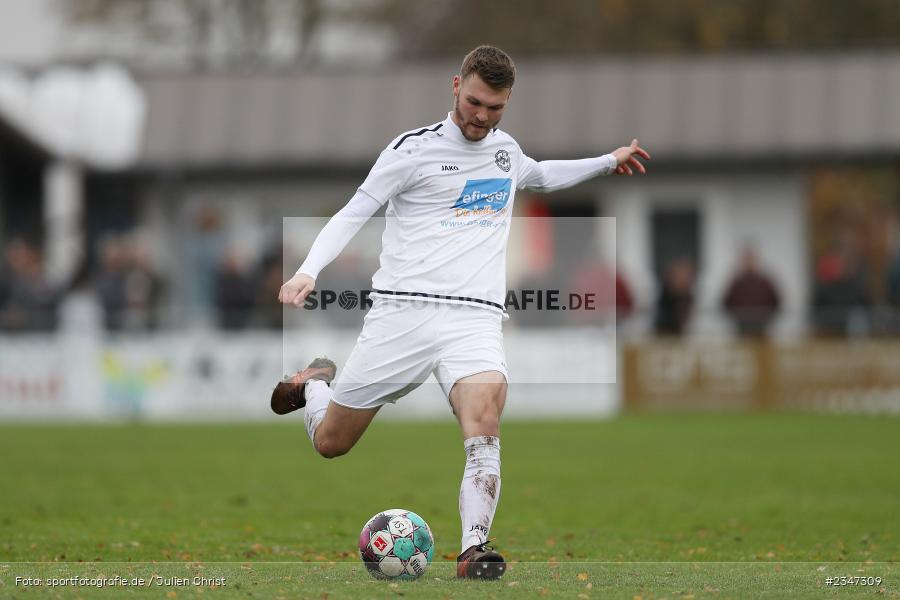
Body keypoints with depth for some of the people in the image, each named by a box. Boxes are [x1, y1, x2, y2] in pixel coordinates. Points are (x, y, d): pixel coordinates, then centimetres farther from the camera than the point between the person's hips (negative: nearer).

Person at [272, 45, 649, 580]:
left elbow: (539, 176, 42)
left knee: (484, 422, -29)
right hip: (402, 310, -2)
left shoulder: (505, 150, 17)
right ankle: (314, 383, 43)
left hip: (475, 319, 2)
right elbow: (354, 212, 0)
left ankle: (474, 552, -35)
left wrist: (608, 162, 39)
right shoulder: (414, 149, 0)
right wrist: (308, 271, -15)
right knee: (330, 443, 7)